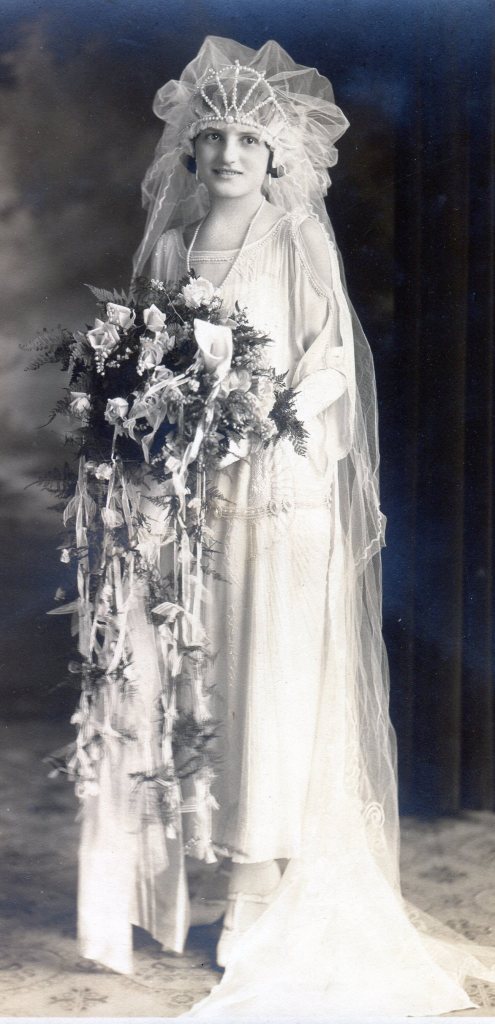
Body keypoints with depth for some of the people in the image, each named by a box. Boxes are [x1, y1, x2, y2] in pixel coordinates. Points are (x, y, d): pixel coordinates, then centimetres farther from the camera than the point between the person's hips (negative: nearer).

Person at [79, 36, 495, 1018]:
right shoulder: (169, 244, 11)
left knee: (273, 679, -3)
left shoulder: (300, 244, 0)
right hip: (184, 491, 4)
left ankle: (261, 881, 5)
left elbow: (334, 364, -4)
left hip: (280, 490, -4)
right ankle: (202, 853, 15)